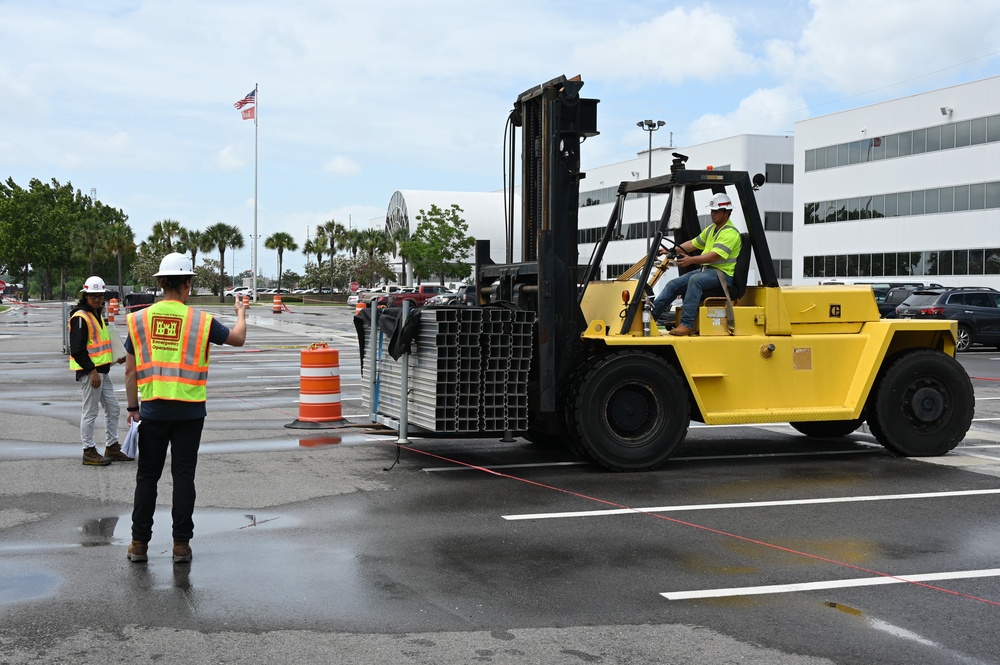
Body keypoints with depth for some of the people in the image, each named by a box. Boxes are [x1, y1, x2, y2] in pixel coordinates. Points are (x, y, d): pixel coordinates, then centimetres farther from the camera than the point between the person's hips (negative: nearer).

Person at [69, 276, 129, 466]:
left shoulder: (97, 315, 16)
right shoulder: (80, 317, -15)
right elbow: (77, 350, -20)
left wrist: (115, 357, 14)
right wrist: (92, 371, -23)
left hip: (102, 371, 10)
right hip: (89, 372, -10)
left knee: (113, 409, 14)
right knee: (90, 413, -2)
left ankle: (112, 448, 24)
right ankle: (89, 452, 6)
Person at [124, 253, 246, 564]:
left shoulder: (139, 319, 0)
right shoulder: (201, 320, -5)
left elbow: (131, 370, 3)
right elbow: (238, 338, 11)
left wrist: (132, 407, 11)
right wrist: (241, 312, 30)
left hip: (153, 410, 1)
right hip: (189, 411, -1)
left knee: (147, 477, 10)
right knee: (183, 476, 5)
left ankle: (139, 543, 13)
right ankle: (181, 544, 9)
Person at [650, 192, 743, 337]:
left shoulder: (730, 233, -12)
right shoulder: (711, 229, 18)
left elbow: (715, 255, -24)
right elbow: (693, 244, 22)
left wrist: (691, 260, -33)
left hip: (723, 273, -9)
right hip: (706, 270, 9)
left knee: (695, 280, -36)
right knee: (674, 284, -4)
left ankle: (687, 324, -39)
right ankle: (651, 315, -7)